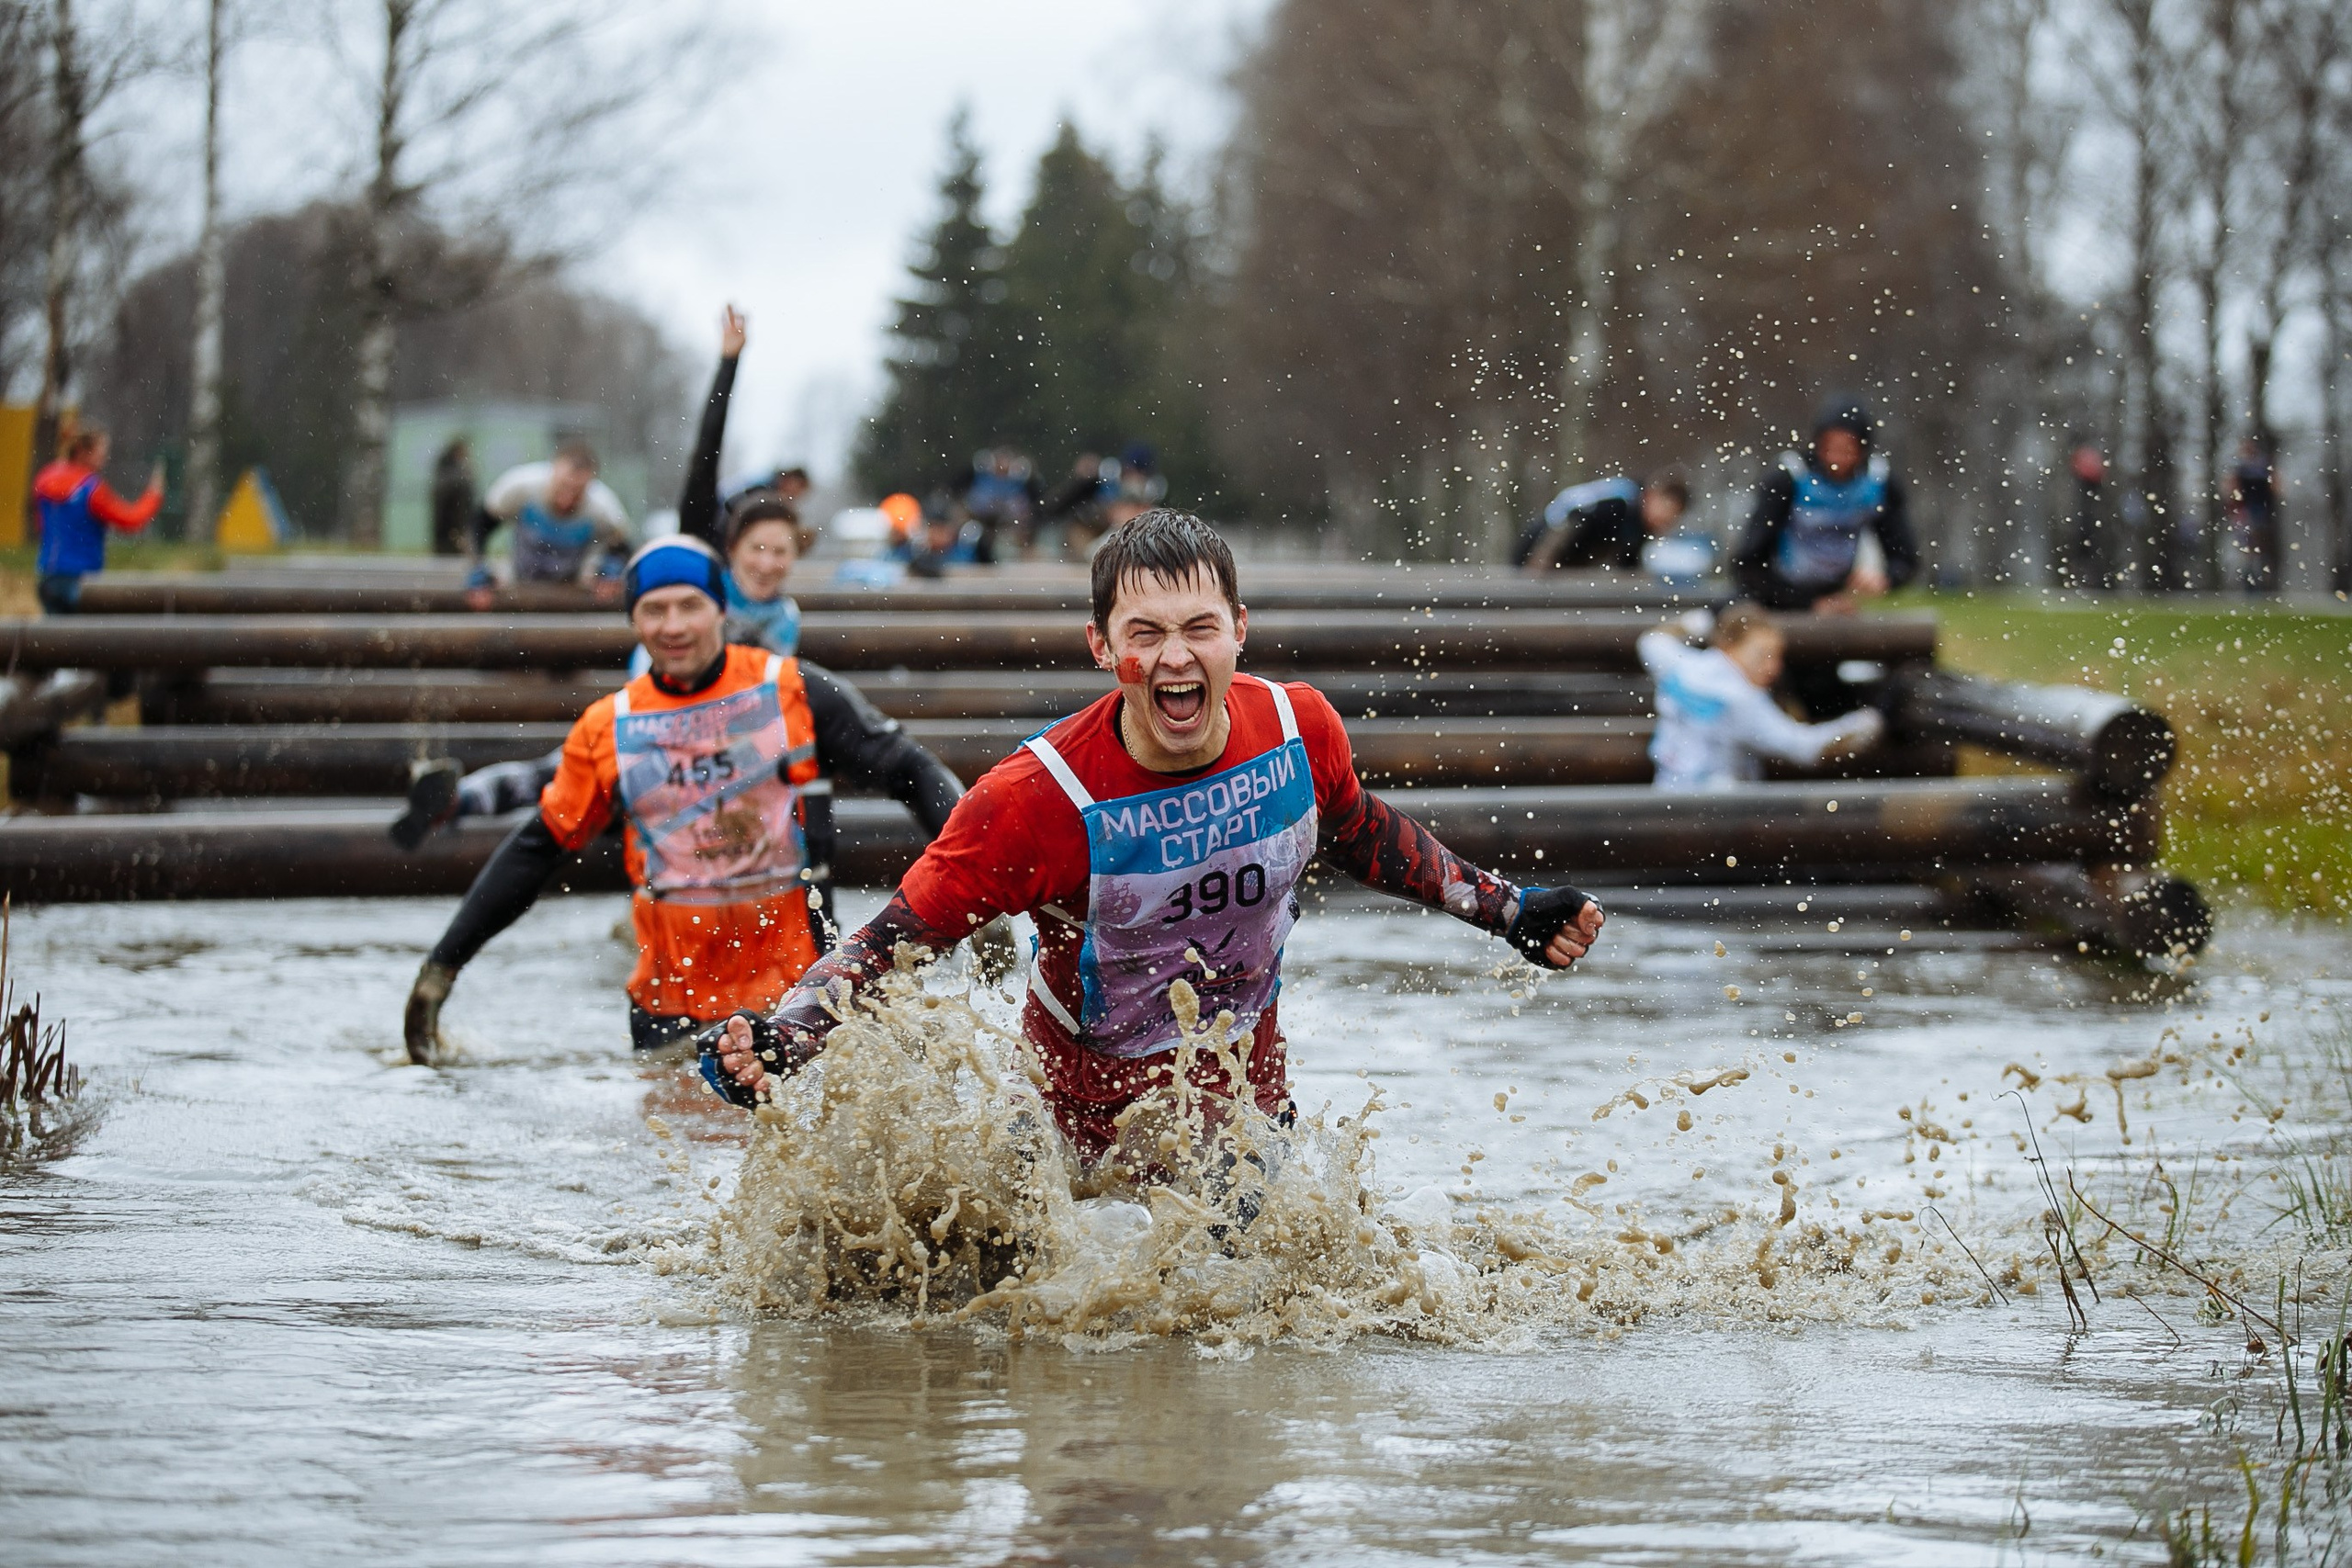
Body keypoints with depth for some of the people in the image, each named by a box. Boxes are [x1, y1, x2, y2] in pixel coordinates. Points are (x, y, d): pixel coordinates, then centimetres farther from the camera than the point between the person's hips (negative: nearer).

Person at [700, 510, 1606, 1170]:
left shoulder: (1300, 730, -15)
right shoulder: (1040, 798, -28)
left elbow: (1356, 833, 9)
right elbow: (902, 936, -21)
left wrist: (1507, 911, 10)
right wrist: (777, 1039, -36)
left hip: (1246, 1072, 5)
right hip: (1100, 1095, -4)